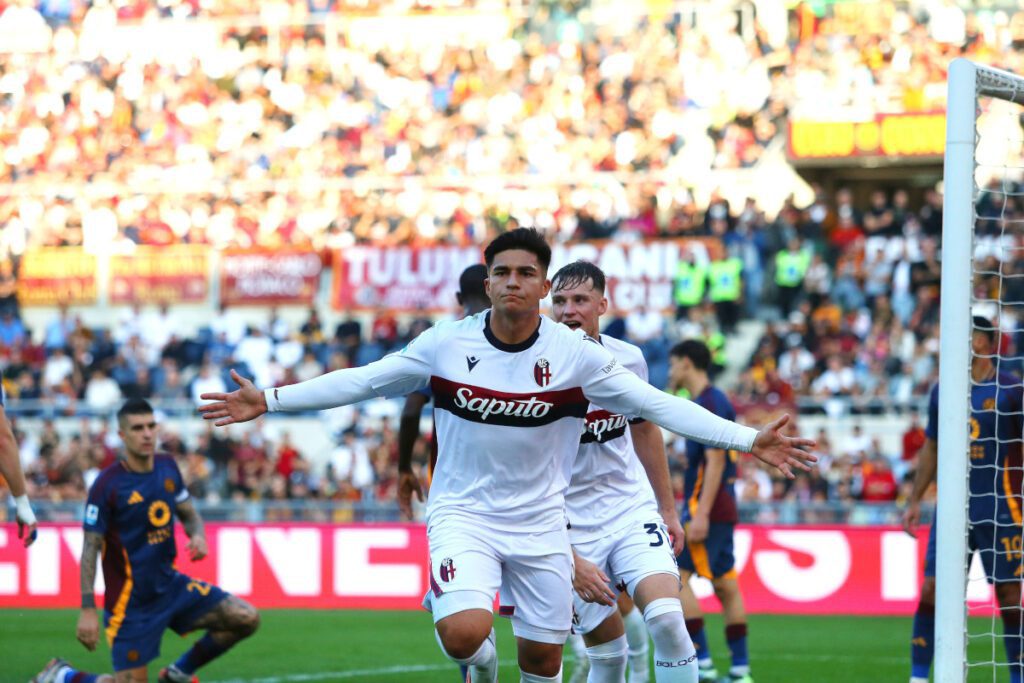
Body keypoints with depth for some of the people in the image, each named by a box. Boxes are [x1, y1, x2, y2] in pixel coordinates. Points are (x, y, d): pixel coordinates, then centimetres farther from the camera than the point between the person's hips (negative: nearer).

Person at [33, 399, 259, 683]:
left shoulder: (167, 466, 2)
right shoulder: (107, 484, -17)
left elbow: (189, 514, 15)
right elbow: (91, 548, -15)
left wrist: (198, 535, -10)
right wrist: (87, 610, -19)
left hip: (170, 584, 6)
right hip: (130, 602, -6)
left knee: (246, 619, -4)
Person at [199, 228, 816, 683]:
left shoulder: (575, 355, -8)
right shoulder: (445, 345, -7)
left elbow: (657, 406, -6)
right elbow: (362, 382, 1)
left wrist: (748, 440, -14)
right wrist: (268, 402, -4)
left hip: (540, 522, 1)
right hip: (463, 512, -1)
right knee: (463, 632, -25)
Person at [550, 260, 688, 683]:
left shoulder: (628, 360, -2)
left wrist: (668, 509, 22)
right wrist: (569, 560, -22)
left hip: (633, 509, 2)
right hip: (570, 528, -2)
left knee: (666, 619, -20)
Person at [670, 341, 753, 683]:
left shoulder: (709, 403, -12)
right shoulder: (714, 400, 17)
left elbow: (715, 461, -19)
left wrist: (701, 515, -23)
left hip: (707, 506, -10)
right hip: (724, 508, 10)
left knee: (677, 577, -11)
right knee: (726, 585, 9)